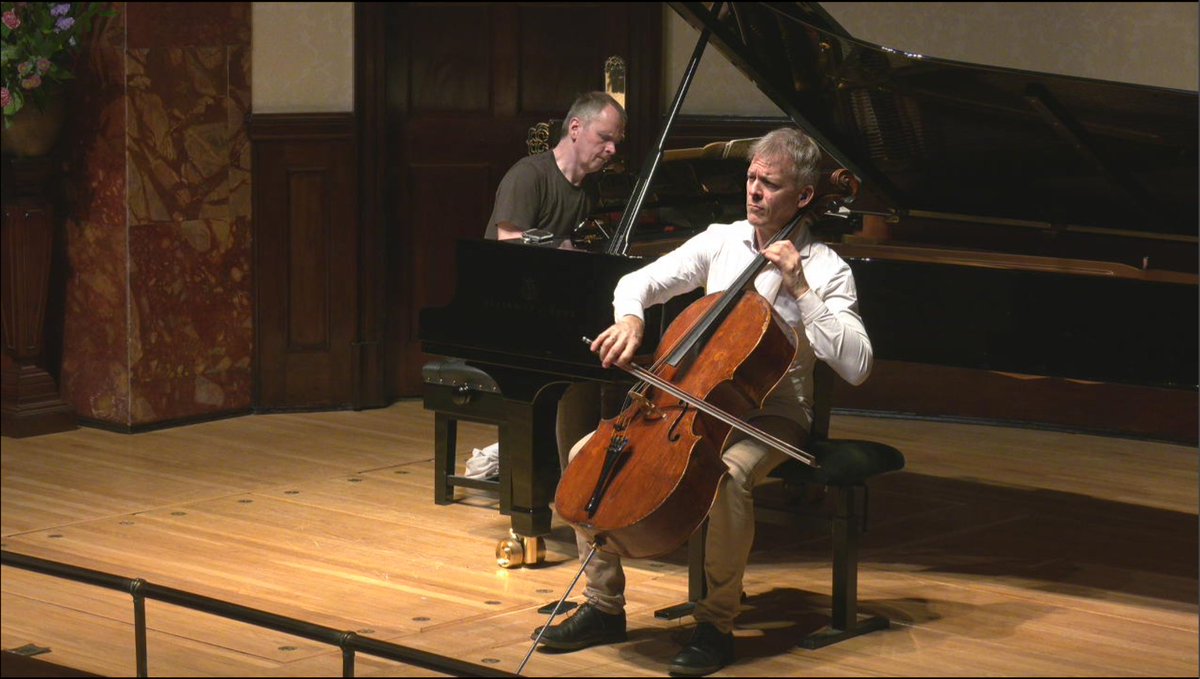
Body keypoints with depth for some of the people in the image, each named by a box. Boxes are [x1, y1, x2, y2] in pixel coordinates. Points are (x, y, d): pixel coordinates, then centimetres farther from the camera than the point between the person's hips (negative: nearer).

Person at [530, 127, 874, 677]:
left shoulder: (824, 270, -7)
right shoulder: (720, 241, 6)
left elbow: (856, 366, -19)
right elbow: (638, 281, 7)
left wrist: (800, 291, -23)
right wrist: (631, 318, -17)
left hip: (771, 414, -5)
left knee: (728, 472, -38)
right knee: (588, 454, -11)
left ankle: (716, 624, -21)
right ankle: (604, 606, 1)